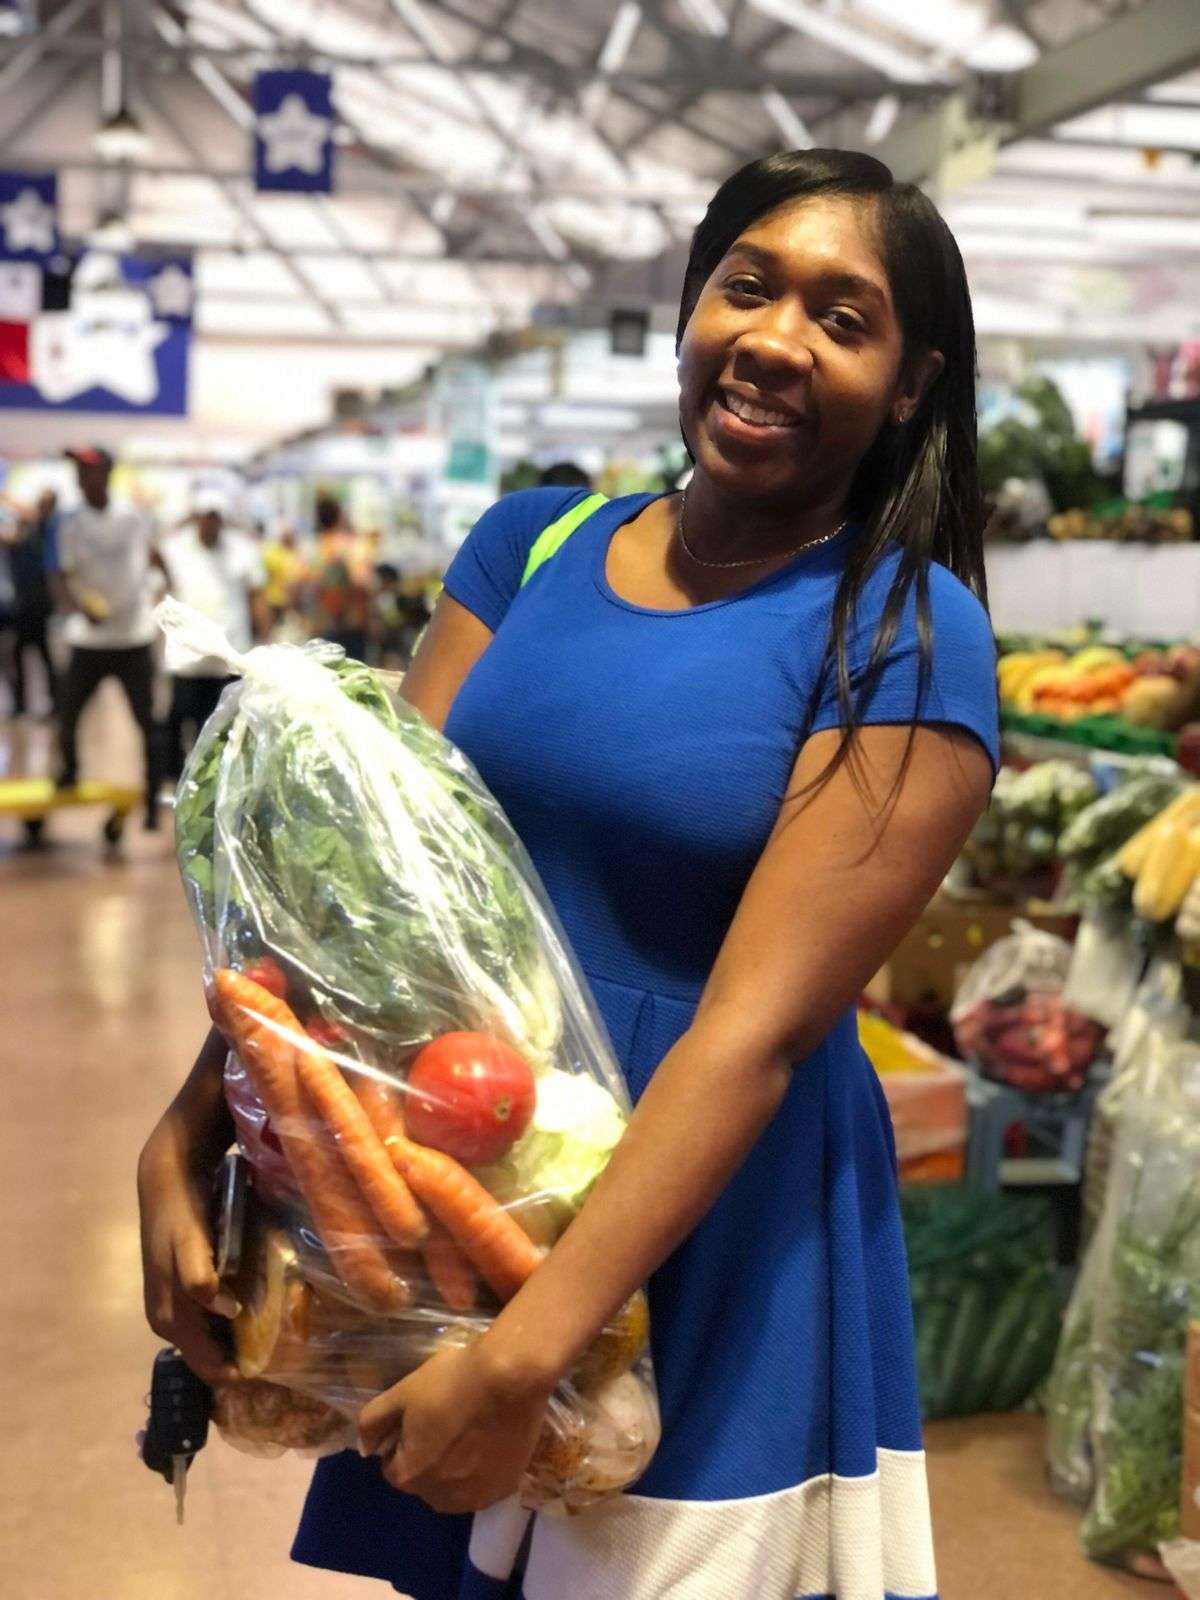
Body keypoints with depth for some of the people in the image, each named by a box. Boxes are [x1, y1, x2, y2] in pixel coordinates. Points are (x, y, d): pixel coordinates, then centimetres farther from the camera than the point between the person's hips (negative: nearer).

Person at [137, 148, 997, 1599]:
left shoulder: (904, 638, -13)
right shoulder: (531, 544, 2)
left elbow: (762, 1024, -20)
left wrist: (525, 1356, -24)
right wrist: (182, 1143, -12)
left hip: (714, 1238, -4)